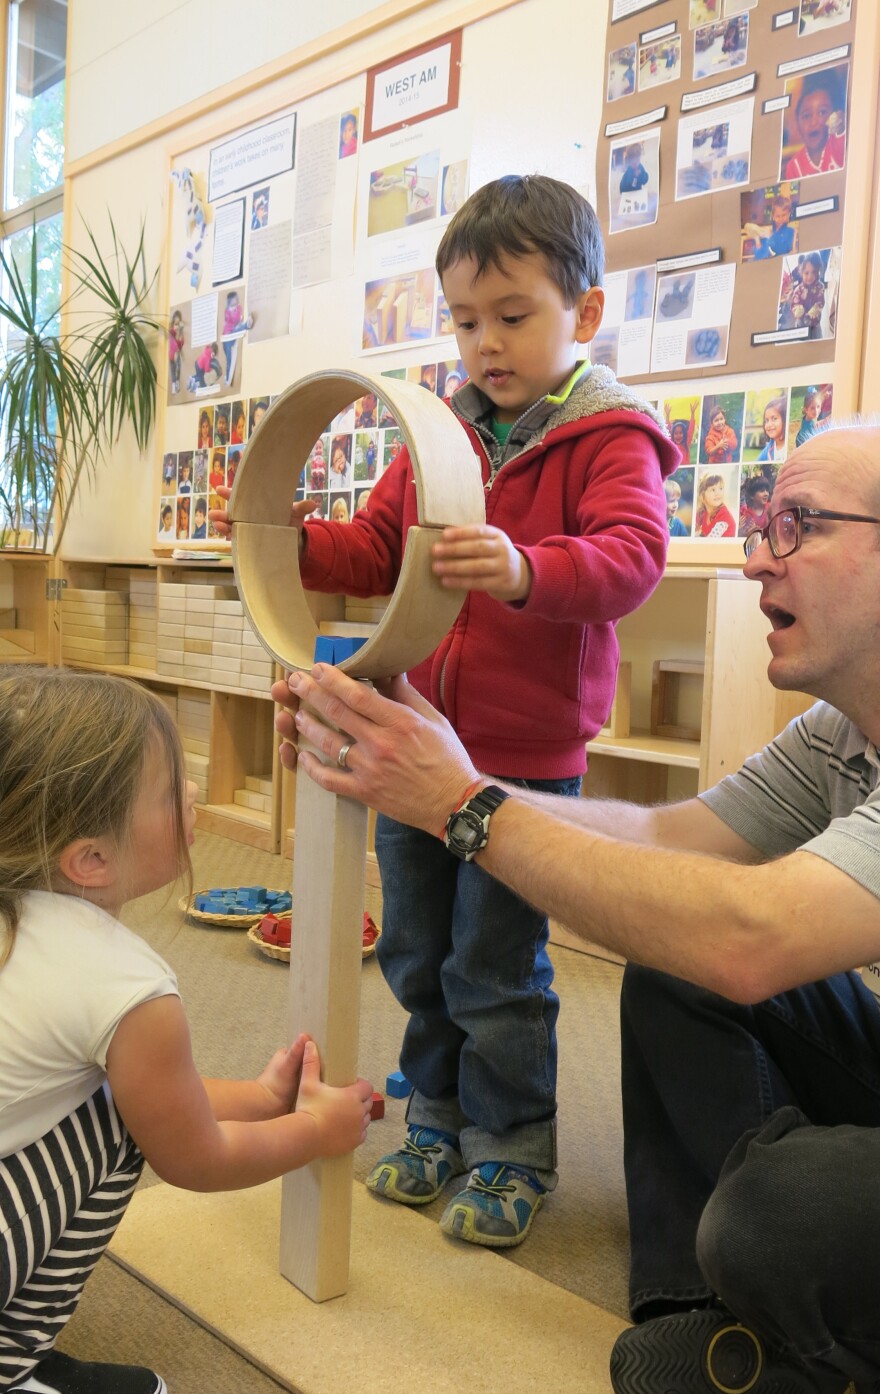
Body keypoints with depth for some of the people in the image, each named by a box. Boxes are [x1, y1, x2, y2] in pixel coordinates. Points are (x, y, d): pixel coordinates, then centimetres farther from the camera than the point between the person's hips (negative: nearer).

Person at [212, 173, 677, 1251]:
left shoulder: (610, 439, -8)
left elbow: (630, 555, -25)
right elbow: (375, 549, 14)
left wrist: (526, 570, -44)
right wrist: (292, 541, -5)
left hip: (525, 756, -6)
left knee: (495, 969, 3)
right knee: (417, 953, 16)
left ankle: (511, 1159, 25)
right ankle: (440, 1127, 36)